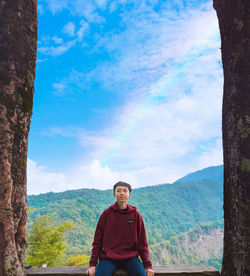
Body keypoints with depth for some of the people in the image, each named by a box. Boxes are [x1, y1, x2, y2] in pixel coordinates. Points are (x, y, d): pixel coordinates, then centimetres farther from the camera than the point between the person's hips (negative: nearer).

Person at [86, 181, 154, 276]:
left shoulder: (135, 215, 4)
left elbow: (142, 243, 6)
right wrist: (92, 264, -3)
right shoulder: (106, 214, 3)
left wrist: (148, 265, -4)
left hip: (130, 257, 1)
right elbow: (97, 241, 5)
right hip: (108, 257, 0)